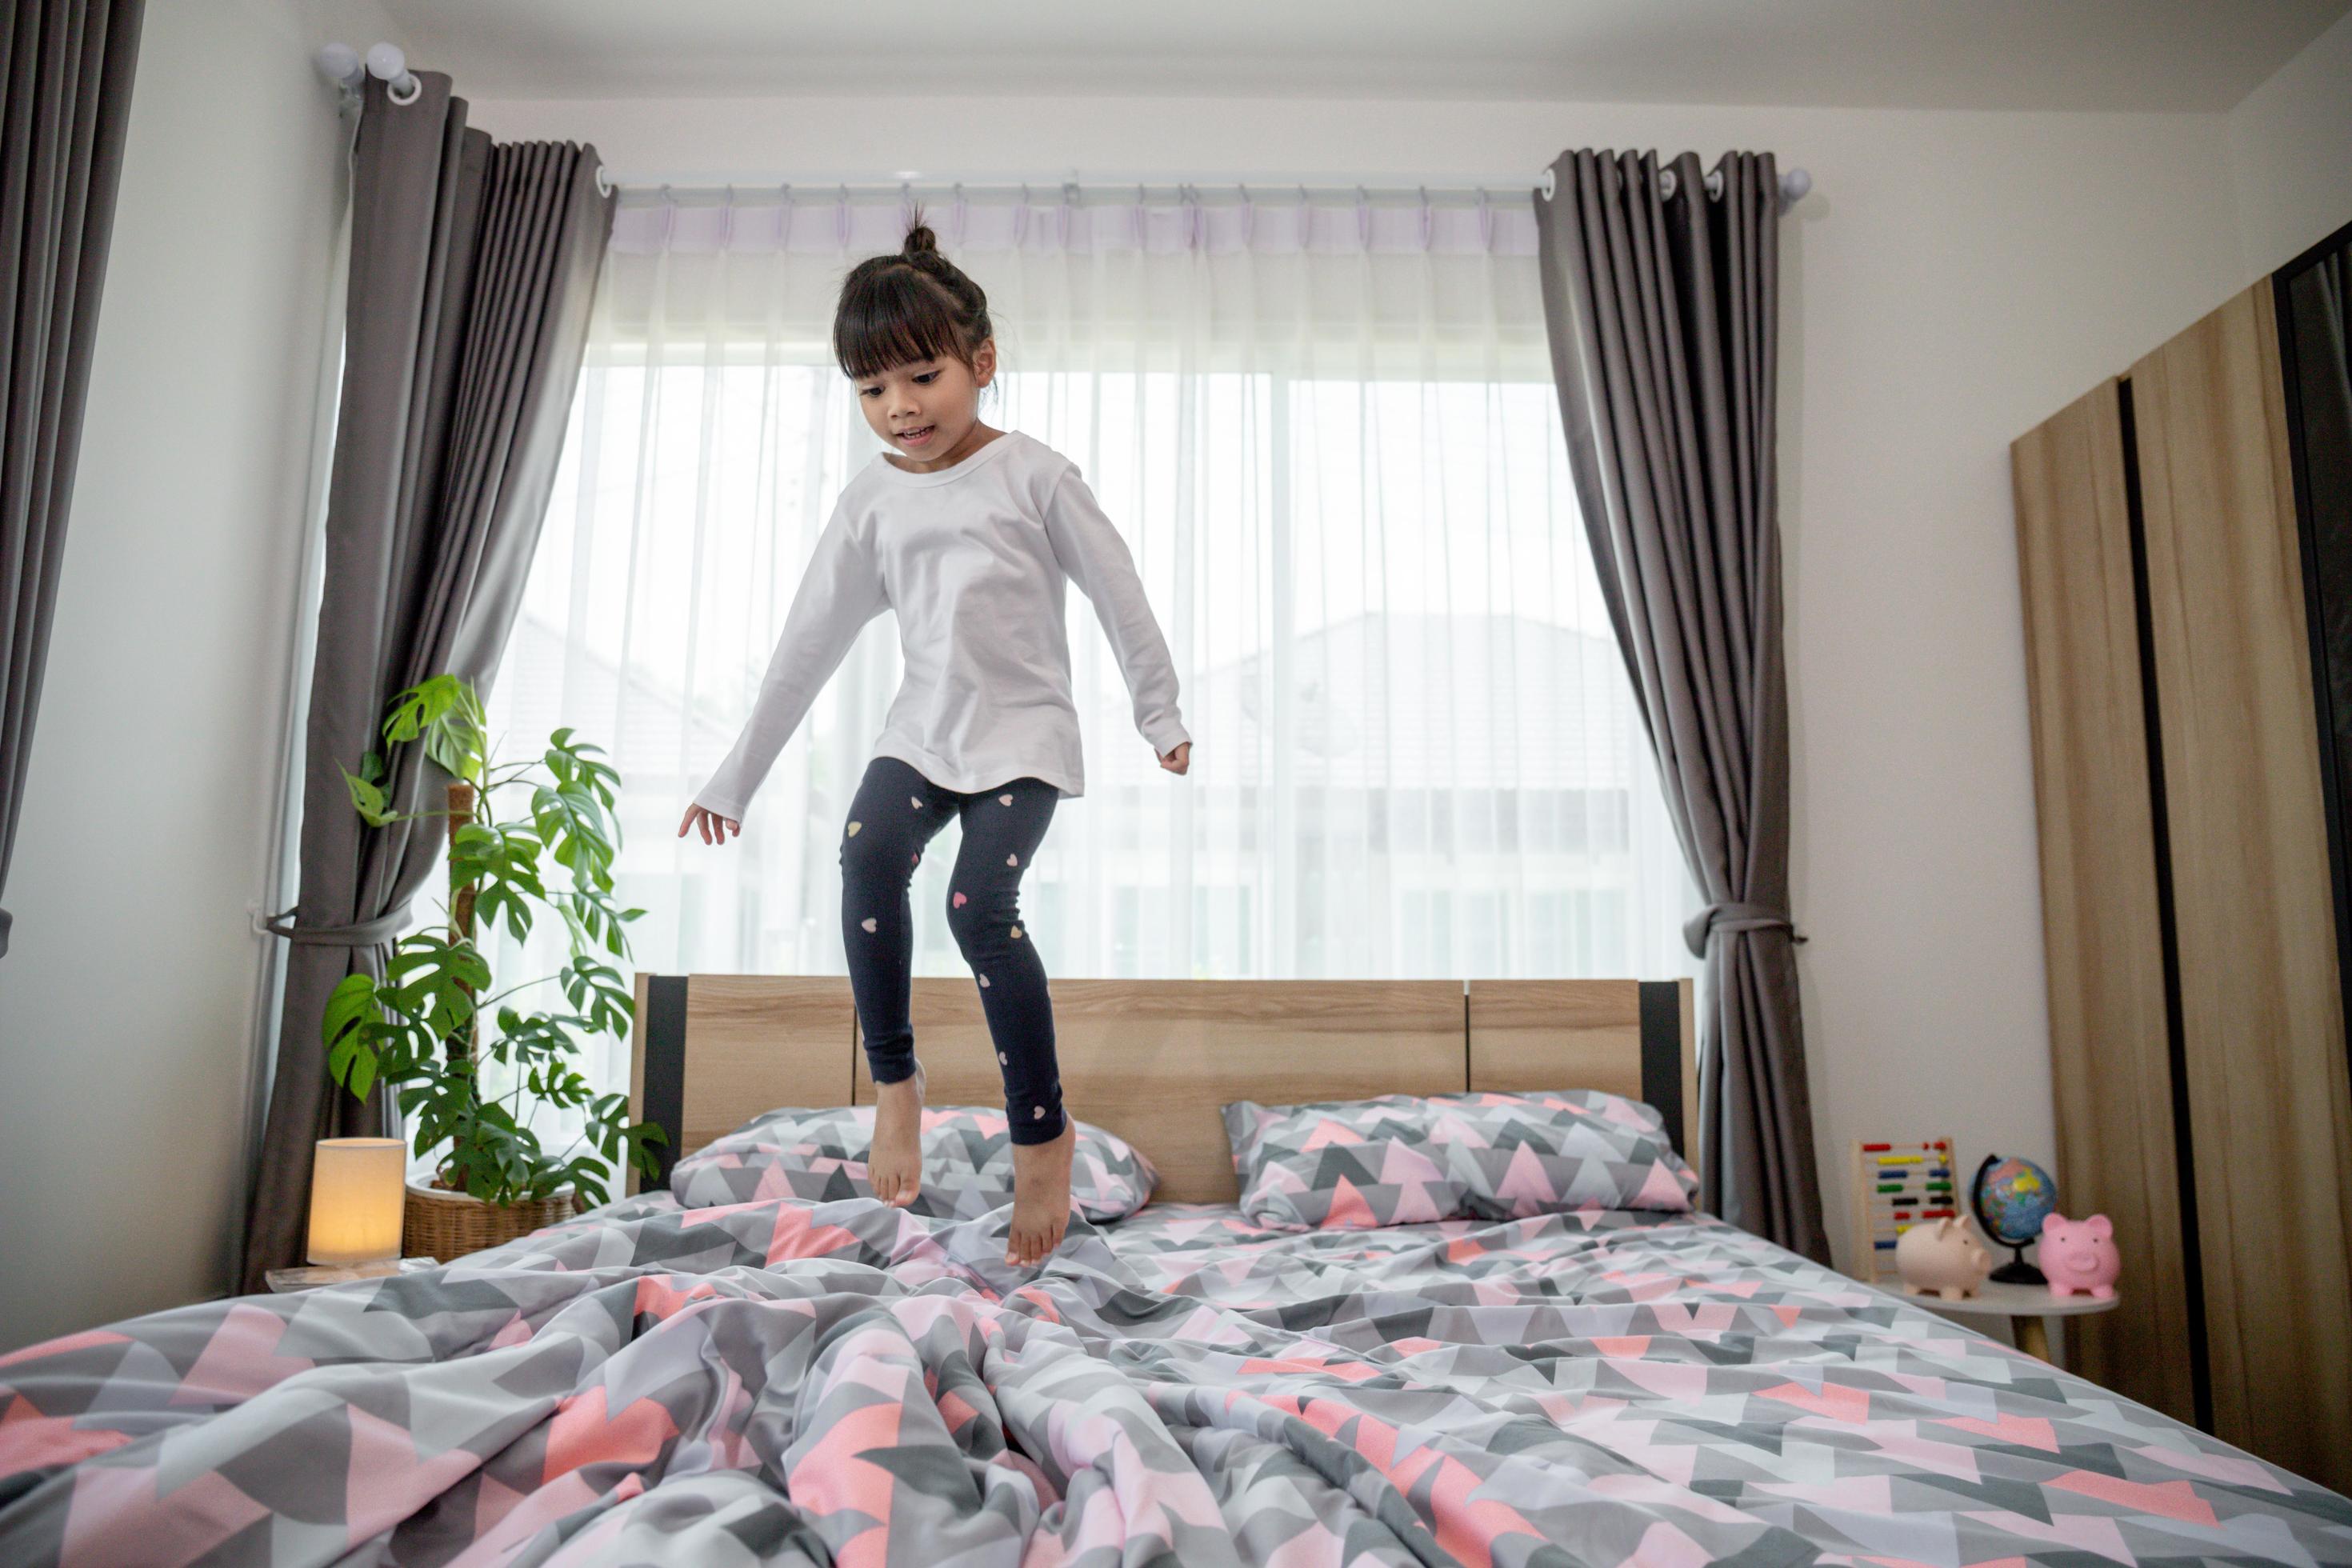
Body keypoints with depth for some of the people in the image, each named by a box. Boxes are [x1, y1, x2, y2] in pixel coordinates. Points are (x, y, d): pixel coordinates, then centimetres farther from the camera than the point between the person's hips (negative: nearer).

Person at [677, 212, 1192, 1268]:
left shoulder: (1030, 473, -3)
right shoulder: (869, 500, 7)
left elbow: (1117, 592, 3)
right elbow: (809, 640, 9)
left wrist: (1160, 714, 6)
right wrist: (736, 777, 11)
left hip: (1024, 729, -3)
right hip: (923, 725, 4)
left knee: (979, 902, -23)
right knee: (868, 854, -25)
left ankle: (1041, 1131, -7)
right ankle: (893, 1082, -7)